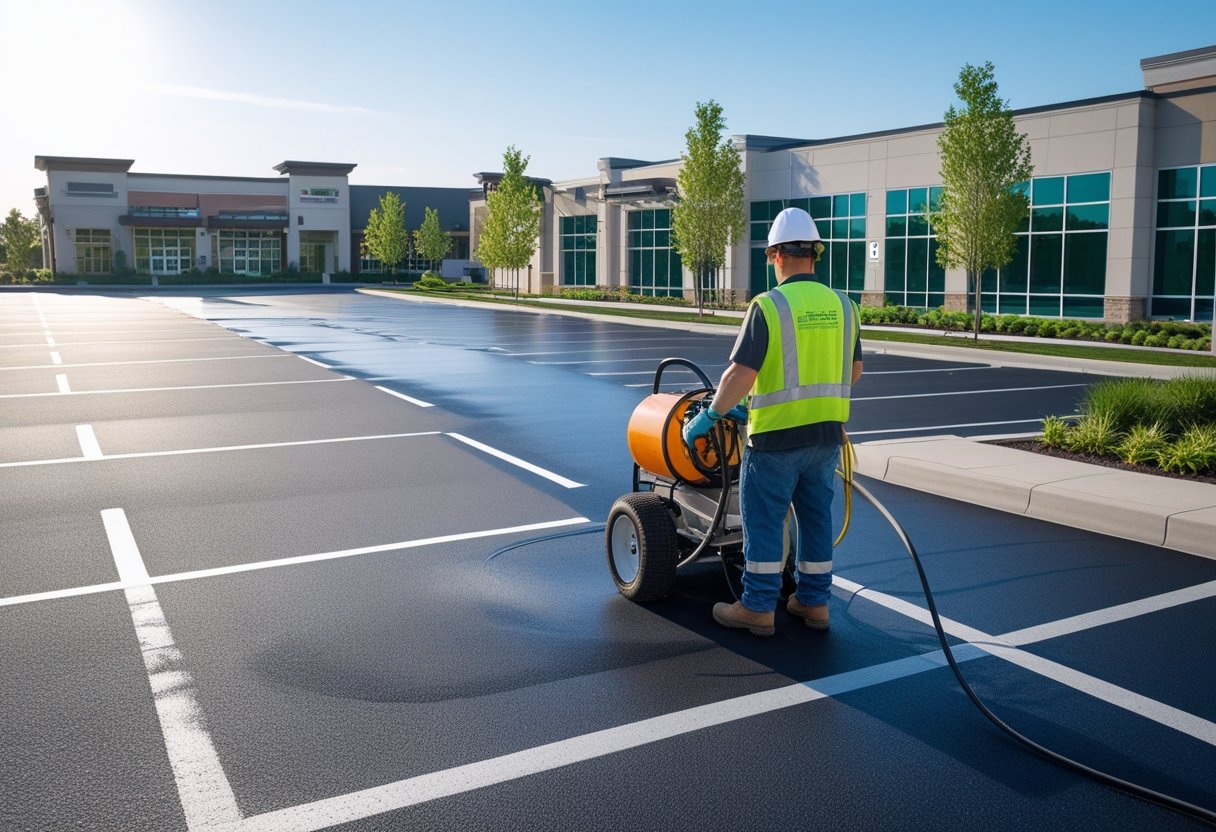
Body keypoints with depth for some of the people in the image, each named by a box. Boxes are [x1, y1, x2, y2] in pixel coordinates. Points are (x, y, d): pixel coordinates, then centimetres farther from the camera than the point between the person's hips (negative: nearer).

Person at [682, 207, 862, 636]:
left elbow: (740, 375, -19)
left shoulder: (768, 306, -15)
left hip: (777, 437, -6)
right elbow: (853, 371, 15)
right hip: (827, 434, 6)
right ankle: (813, 602, 25)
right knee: (816, 516, 15)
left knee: (763, 520, 5)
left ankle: (758, 608, 13)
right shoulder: (843, 306, 3)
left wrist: (708, 416, -7)